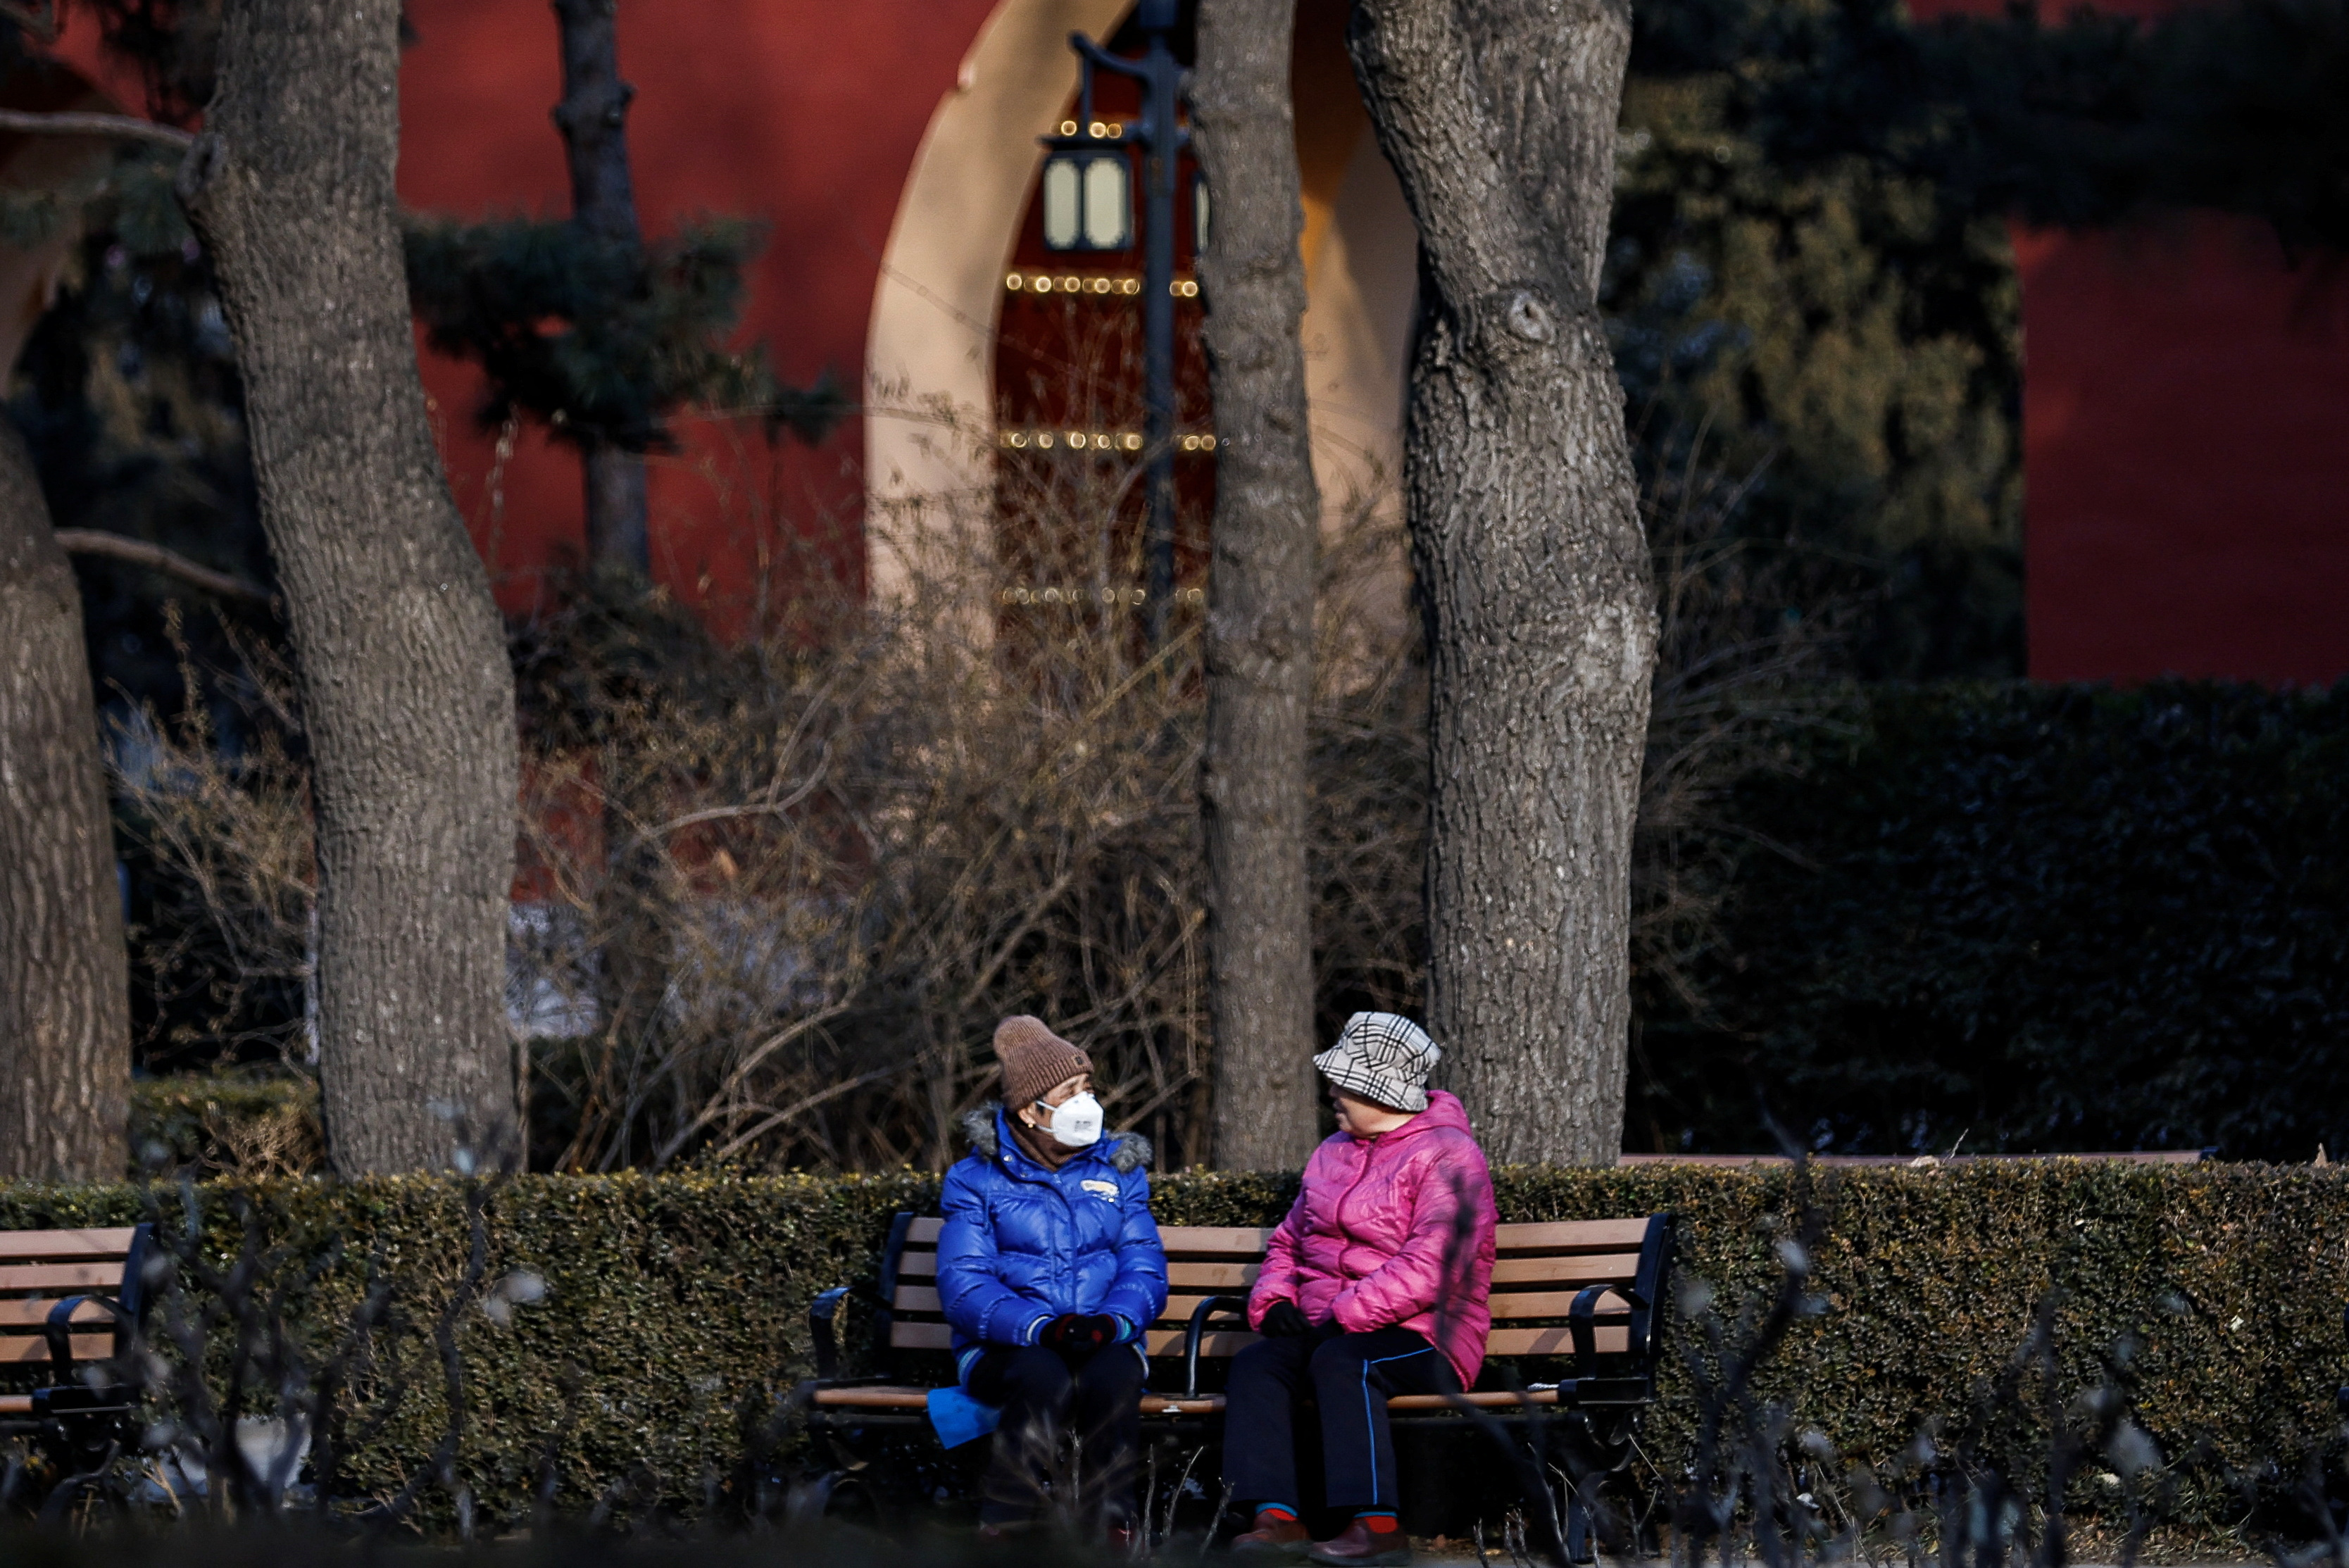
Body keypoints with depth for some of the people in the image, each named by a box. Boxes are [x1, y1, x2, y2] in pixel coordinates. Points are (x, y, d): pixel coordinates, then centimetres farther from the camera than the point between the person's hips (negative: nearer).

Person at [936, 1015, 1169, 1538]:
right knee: (1047, 1380, -38)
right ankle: (1004, 1535, -29)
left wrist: (1112, 1322, -19)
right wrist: (1041, 1328, -23)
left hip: (1103, 1343, 2)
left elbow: (1145, 1269, 5)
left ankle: (1108, 1529, -27)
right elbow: (963, 1285, -6)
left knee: (1114, 1377, -35)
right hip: (1005, 1347, -2)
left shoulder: (1118, 1171, 15)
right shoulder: (977, 1178, 5)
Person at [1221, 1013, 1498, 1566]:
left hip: (1424, 1340, -7)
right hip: (1321, 1330, 7)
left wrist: (1345, 1316, -21)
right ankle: (1278, 1520, -33)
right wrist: (1274, 1300, 5)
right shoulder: (1334, 1153, 21)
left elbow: (1429, 1271, -18)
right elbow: (1288, 1243, 27)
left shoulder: (1446, 1157, -6)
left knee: (1342, 1362, -37)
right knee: (1254, 1366, -21)